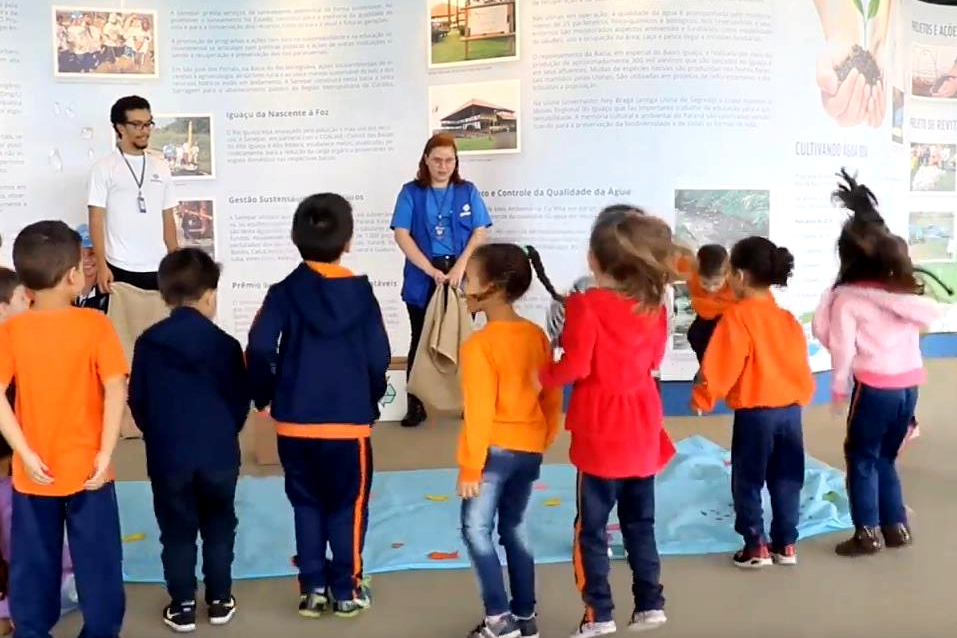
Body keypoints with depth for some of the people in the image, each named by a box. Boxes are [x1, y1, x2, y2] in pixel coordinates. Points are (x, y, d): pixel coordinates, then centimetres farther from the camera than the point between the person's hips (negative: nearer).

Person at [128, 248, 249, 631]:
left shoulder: (148, 343, -2)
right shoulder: (226, 344, -6)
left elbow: (137, 402, 4)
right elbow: (241, 402, 1)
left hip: (167, 455, 1)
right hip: (218, 453, 0)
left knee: (177, 533, 11)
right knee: (219, 528, 14)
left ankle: (182, 607, 17)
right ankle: (220, 600, 21)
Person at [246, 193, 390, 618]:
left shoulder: (284, 292, -3)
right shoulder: (362, 293, -3)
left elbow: (259, 348, -13)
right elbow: (379, 359, -3)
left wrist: (263, 396, 4)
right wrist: (371, 400, 14)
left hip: (294, 421, 1)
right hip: (350, 421, -1)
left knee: (306, 504, 15)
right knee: (348, 507, 12)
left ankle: (313, 589, 20)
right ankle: (347, 590, 18)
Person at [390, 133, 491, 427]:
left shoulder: (468, 191, 5)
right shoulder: (411, 192, 1)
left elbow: (479, 233, 0)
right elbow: (401, 234, -6)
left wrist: (460, 267, -14)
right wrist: (431, 270, -15)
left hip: (461, 276, 1)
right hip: (422, 277, -1)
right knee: (421, 341, 6)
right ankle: (416, 406, 12)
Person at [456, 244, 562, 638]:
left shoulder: (479, 344, -17)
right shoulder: (537, 336, 4)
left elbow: (479, 411, -18)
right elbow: (552, 397, 8)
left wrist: (469, 466, -11)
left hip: (496, 450, -7)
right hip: (529, 449, 7)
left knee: (476, 529, 4)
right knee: (514, 529, 16)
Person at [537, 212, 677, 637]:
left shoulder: (586, 305, -18)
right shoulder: (653, 306, 1)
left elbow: (575, 366, -20)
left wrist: (543, 377, -3)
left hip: (601, 435, -5)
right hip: (643, 431, 6)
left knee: (591, 527, 6)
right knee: (640, 523, 17)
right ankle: (650, 604, 22)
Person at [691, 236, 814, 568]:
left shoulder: (737, 317, -13)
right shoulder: (788, 318, 8)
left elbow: (723, 365, -16)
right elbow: (800, 362, 12)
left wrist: (703, 397, -6)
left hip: (754, 412, -6)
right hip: (791, 409, 6)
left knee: (747, 481, 6)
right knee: (786, 481, 14)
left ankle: (756, 547, 9)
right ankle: (786, 545, 21)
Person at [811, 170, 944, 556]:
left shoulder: (848, 297, -10)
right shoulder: (905, 287, 2)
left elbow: (842, 347, -9)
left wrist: (838, 387, 3)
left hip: (875, 385, -5)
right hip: (909, 383, 5)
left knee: (862, 457, 9)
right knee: (885, 456, 20)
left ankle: (868, 532, 10)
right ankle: (896, 525, 24)